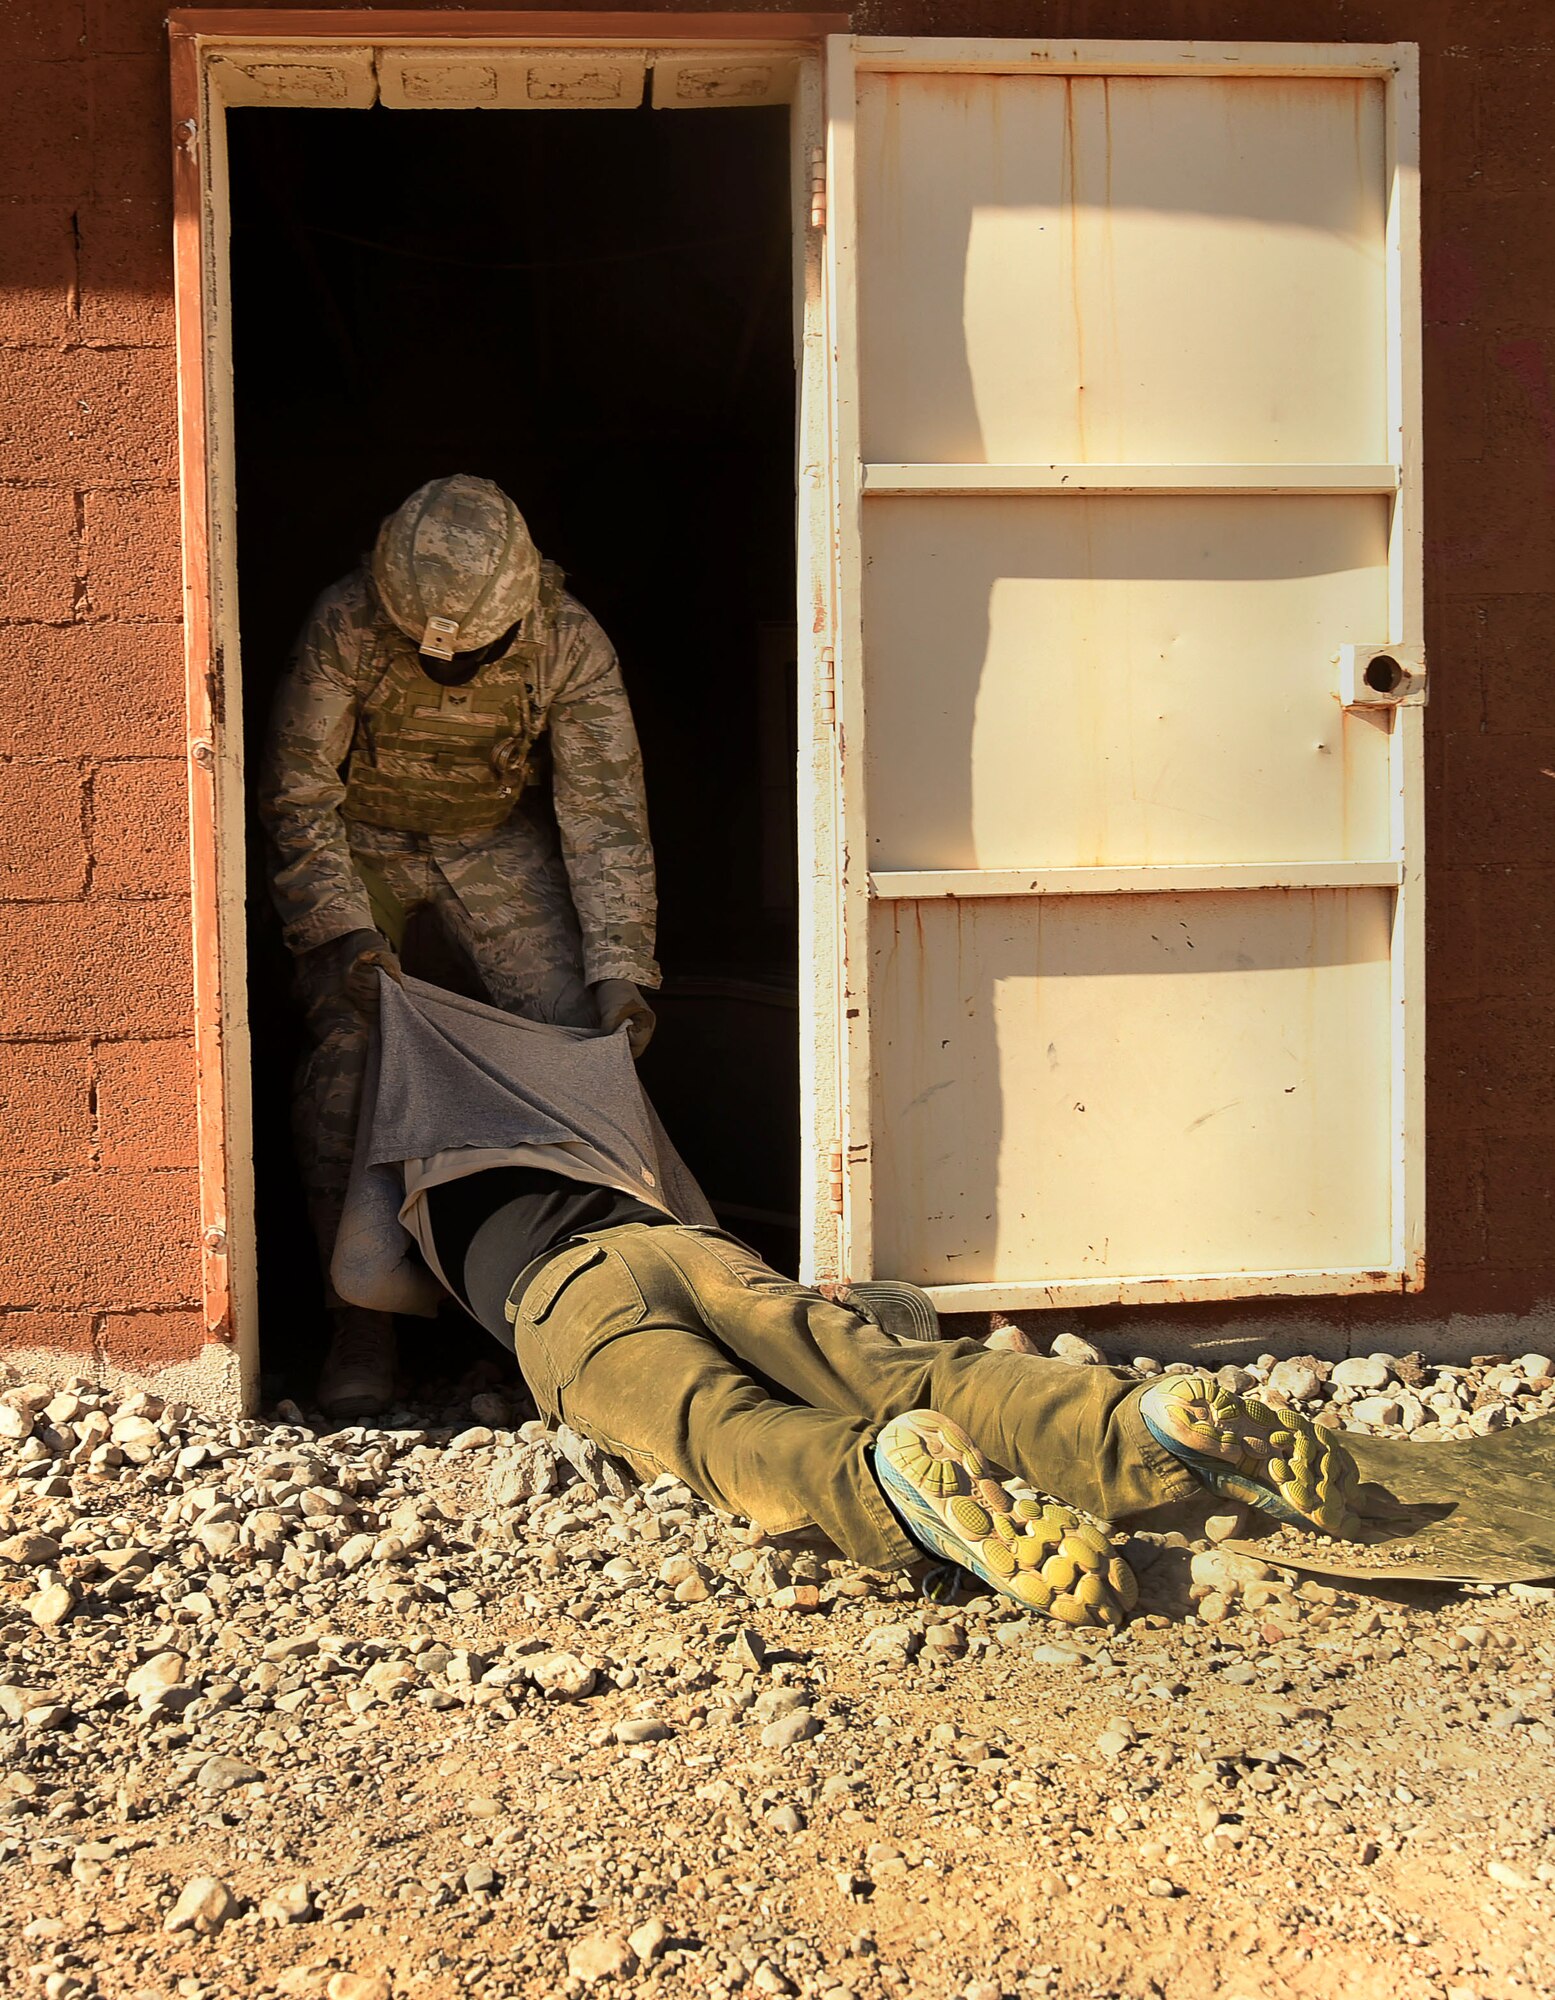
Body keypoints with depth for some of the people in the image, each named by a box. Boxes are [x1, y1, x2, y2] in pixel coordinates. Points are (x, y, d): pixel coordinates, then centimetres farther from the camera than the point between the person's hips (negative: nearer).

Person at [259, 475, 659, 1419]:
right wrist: (341, 929, -30)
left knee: (577, 1031, -12)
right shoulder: (347, 625, -29)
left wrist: (621, 970, -27)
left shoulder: (571, 646, -25)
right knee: (347, 1051, -15)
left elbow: (604, 811, -21)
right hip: (360, 840, -1)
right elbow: (298, 791, -20)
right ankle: (364, 1323, -8)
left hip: (498, 839, 2)